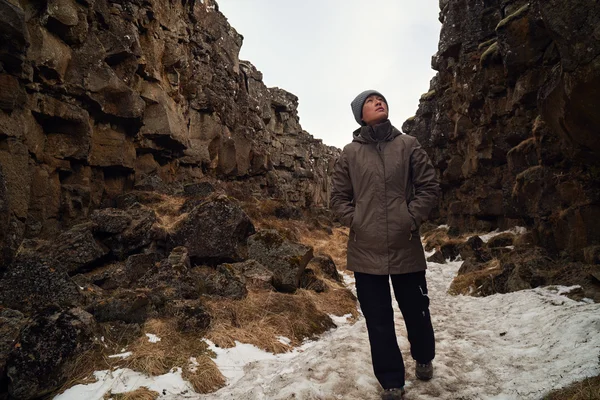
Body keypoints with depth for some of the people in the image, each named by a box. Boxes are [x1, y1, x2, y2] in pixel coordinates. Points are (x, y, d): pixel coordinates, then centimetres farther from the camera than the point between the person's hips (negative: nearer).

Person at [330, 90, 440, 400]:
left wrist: (412, 217, -7)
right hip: (365, 250, 0)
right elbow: (338, 196, 7)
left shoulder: (408, 145, 3)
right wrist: (354, 221, -6)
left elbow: (429, 186, 3)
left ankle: (423, 358, 47)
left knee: (416, 311, 16)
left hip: (406, 246, 0)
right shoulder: (350, 153, 4)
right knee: (378, 321, 8)